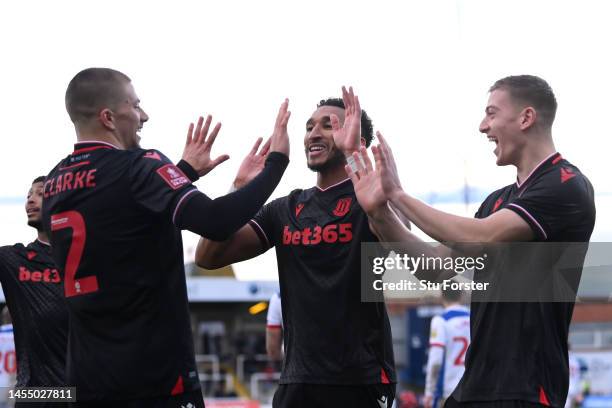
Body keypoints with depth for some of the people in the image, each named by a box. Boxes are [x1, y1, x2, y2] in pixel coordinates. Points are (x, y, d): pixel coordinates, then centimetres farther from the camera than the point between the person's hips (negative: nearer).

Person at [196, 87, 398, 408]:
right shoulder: (286, 210, 12)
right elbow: (208, 257, 6)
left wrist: (355, 154, -30)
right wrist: (241, 188, -8)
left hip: (361, 381, -5)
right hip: (298, 379, 5)